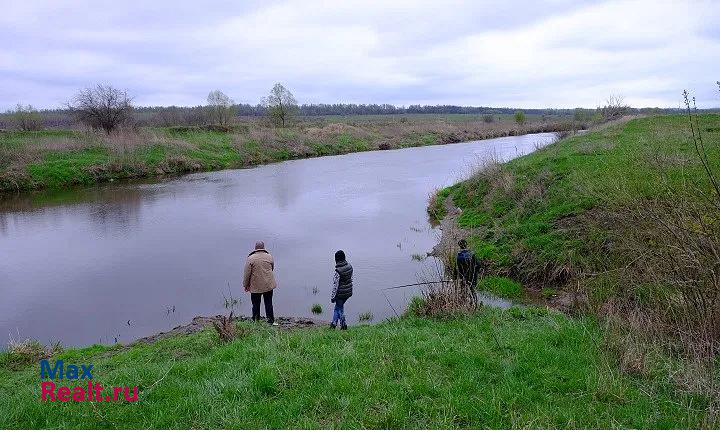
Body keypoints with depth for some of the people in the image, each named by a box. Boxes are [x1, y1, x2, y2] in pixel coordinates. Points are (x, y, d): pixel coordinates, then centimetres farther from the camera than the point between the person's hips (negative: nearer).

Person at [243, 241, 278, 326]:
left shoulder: (251, 258, -10)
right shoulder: (269, 257, 0)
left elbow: (247, 273, -8)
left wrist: (246, 285, 4)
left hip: (255, 287, -2)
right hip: (268, 285, 2)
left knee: (256, 305, 9)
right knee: (268, 303, 11)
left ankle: (256, 321, 15)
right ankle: (270, 321, 14)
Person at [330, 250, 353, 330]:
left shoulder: (338, 271, -25)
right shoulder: (349, 266, -5)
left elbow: (335, 285, -19)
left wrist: (333, 297, -9)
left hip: (340, 293, -7)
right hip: (348, 292, 7)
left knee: (340, 308, 13)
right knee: (338, 306, 22)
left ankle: (343, 325, 23)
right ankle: (334, 323, 31)